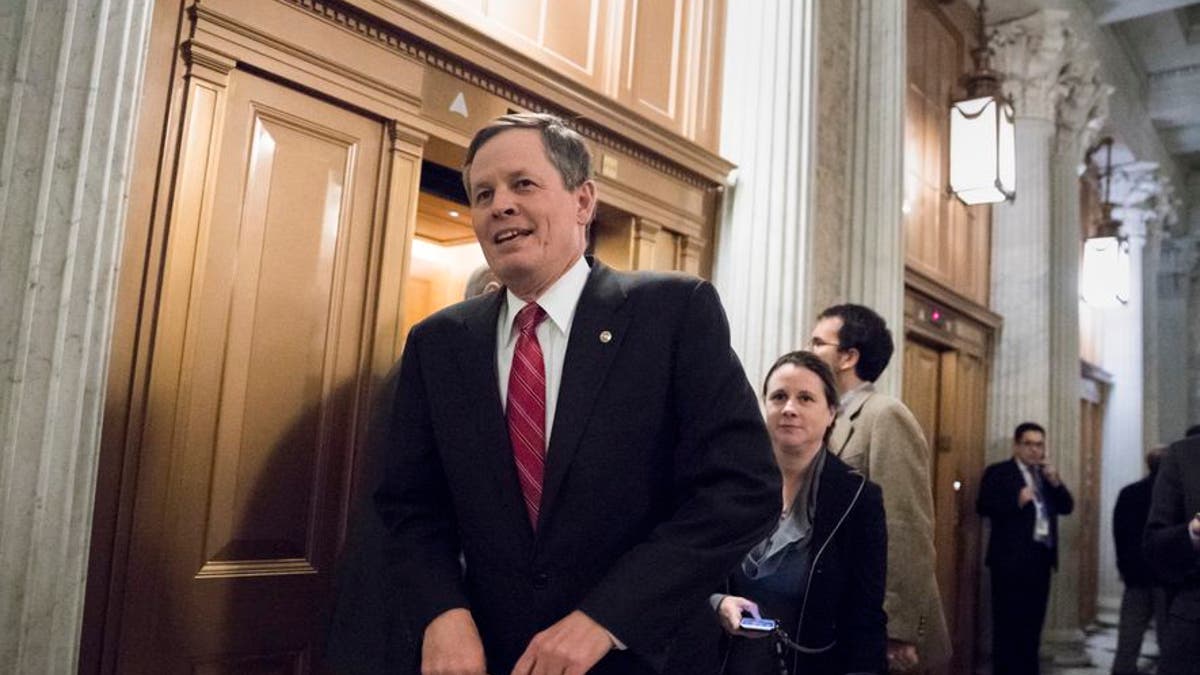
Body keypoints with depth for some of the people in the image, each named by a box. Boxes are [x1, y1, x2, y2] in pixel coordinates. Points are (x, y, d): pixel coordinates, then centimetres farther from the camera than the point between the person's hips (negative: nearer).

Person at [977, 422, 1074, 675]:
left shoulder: (1046, 474, 18)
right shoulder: (998, 472, -2)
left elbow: (1067, 507, 12)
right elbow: (984, 507, -13)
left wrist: (1055, 482, -3)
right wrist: (1017, 501, -25)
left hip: (1041, 557, 6)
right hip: (1011, 559, -6)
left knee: (1033, 621, 11)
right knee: (1008, 622, -4)